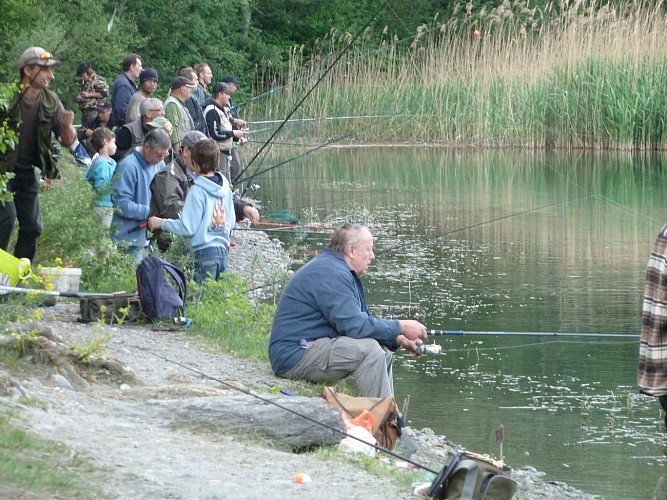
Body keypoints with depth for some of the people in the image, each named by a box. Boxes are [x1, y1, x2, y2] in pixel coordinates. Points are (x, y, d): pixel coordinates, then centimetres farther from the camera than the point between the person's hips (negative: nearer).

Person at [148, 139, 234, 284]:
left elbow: (188, 227, -12)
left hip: (205, 251, -7)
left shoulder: (197, 191, -12)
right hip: (223, 250, 7)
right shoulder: (225, 188, 7)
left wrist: (162, 223, -1)